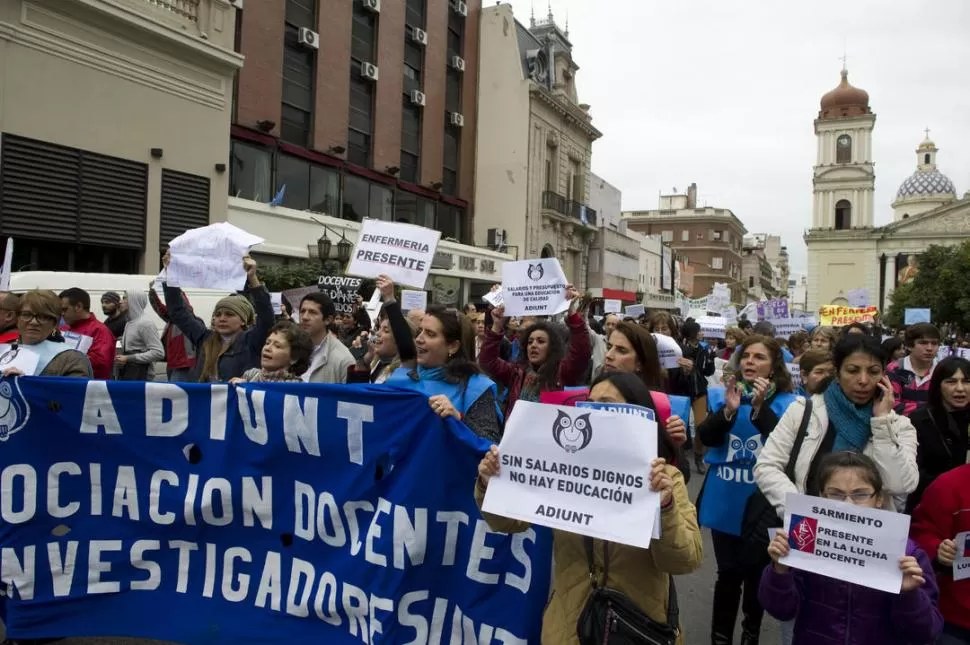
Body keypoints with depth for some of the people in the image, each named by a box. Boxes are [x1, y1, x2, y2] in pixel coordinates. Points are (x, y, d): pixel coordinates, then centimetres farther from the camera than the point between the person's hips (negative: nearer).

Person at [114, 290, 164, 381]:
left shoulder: (145, 323, -11)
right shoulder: (129, 322, 14)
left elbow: (158, 353, -18)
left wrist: (129, 358, -16)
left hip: (140, 375, -8)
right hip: (125, 374, 8)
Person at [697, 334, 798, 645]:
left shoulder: (787, 403, -5)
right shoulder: (721, 395, 0)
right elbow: (705, 437, -10)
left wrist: (760, 407, -29)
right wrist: (728, 410, -26)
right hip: (725, 501, 1)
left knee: (756, 573, 12)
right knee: (728, 573, 8)